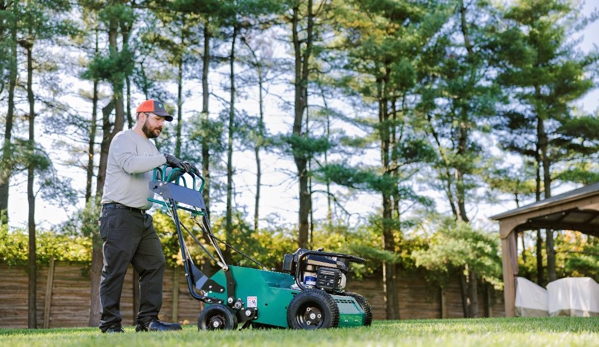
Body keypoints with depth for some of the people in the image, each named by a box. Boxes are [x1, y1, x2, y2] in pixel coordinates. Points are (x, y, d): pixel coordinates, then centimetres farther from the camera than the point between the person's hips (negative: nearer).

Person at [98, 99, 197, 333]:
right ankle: (110, 324, -1)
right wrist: (165, 159, -24)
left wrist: (180, 169, 2)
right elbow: (130, 164, -25)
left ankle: (148, 320, 7)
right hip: (120, 215, -9)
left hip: (142, 217, 9)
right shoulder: (124, 139, -5)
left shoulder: (150, 146, 22)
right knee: (115, 270, -6)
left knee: (155, 265, 4)